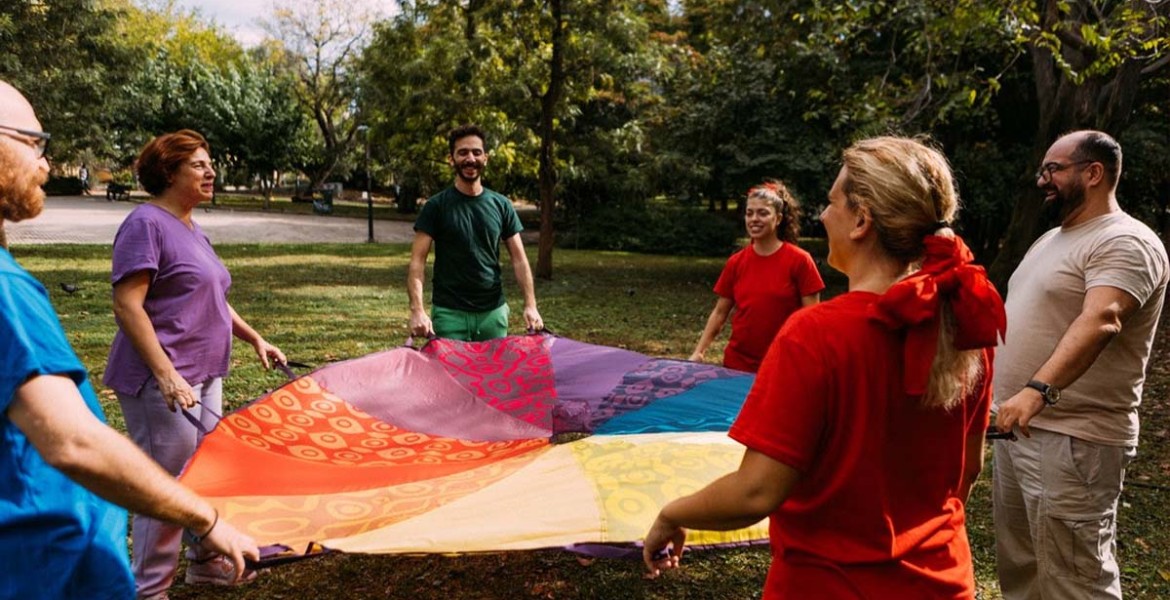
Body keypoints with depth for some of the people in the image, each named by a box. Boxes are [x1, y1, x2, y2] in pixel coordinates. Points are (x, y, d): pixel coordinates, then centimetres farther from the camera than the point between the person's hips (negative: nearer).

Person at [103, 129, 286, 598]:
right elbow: (127, 305, -19)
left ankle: (207, 562, 33)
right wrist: (166, 374, -25)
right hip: (163, 381, -9)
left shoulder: (191, 228, 15)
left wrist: (254, 338, 17)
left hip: (205, 375, 9)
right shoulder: (147, 223, -13)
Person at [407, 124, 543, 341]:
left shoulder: (501, 205, 5)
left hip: (494, 312, 3)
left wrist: (530, 305, -7)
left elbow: (519, 259, 5)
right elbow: (417, 261, -7)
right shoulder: (436, 206, -2)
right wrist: (417, 310, -21)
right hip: (449, 313, -2)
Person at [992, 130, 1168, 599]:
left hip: (1071, 440, -9)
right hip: (1018, 425, 10)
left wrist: (1038, 390, -45)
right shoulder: (1051, 239, 16)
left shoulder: (1124, 243, -14)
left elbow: (1099, 321, -32)